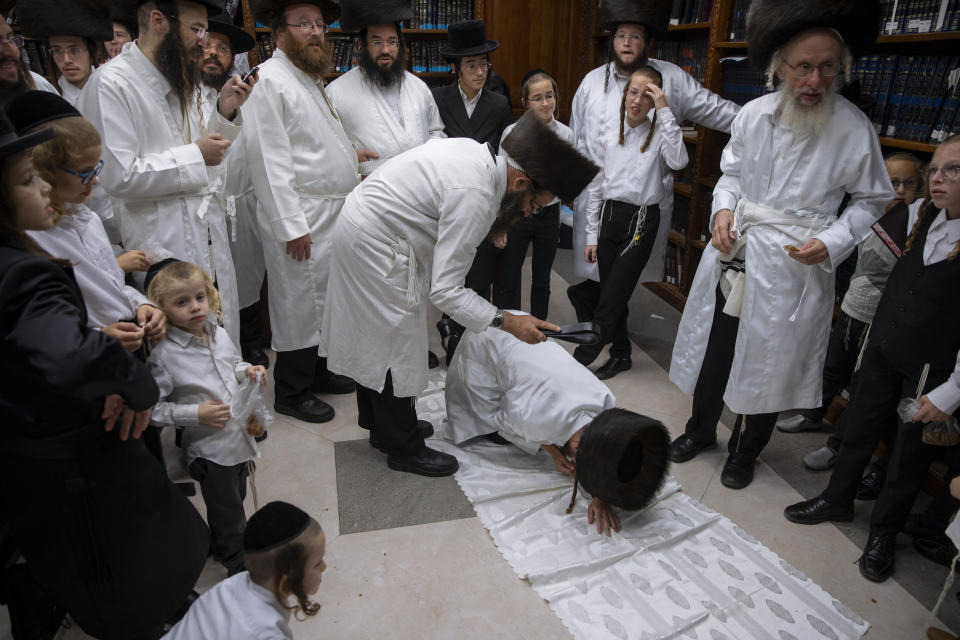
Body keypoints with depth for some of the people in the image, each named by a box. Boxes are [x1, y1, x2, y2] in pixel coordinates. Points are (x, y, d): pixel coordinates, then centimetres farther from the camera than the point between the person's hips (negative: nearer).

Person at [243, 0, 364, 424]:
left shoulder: (312, 80, 19)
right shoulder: (269, 81, -13)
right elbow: (269, 160, -20)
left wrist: (348, 154, 18)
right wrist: (291, 226, -22)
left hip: (333, 213, 10)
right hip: (301, 220, -9)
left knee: (327, 300, 17)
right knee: (300, 305, -1)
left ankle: (318, 373, 34)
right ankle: (291, 394, 15)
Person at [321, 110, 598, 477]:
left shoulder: (475, 152, -2)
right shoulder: (475, 197, -29)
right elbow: (444, 290, -28)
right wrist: (507, 323, -24)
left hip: (361, 224, 10)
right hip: (375, 244, -10)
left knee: (371, 340, 21)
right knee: (395, 345, 2)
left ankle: (379, 424, 39)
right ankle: (404, 449, 19)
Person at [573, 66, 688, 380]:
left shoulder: (659, 135, -3)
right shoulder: (611, 139, 9)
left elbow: (679, 161, -26)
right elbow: (596, 189, 12)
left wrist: (664, 111, -22)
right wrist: (591, 235, 9)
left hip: (641, 221, -5)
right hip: (609, 218, 5)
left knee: (612, 298, -5)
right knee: (611, 294, 10)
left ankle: (580, 358, 6)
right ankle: (620, 354, 27)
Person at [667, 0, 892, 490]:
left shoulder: (854, 129, -11)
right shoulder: (753, 114, -4)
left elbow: (871, 200, 0)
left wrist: (832, 242, -15)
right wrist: (723, 208, -6)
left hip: (793, 267, -2)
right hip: (733, 253, 3)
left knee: (767, 363, 11)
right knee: (713, 349, 14)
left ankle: (745, 451, 35)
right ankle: (700, 430, 39)